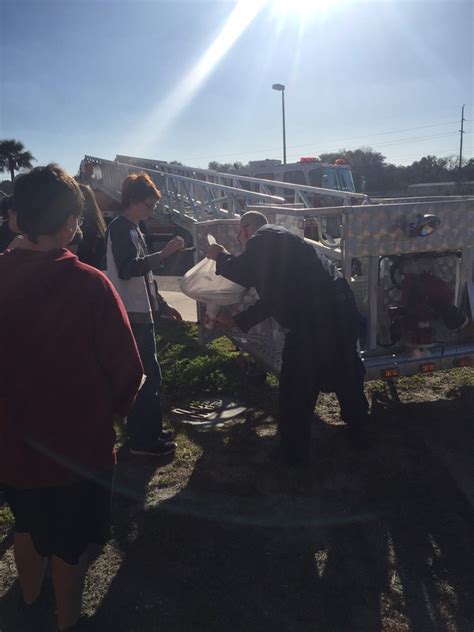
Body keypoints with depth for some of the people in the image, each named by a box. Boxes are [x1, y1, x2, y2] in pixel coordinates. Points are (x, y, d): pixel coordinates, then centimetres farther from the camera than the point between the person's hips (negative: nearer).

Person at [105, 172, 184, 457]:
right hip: (132, 315, -10)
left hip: (141, 312, 10)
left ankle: (149, 429, 27)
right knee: (147, 375, -7)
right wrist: (163, 253, -28)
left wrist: (162, 305, 20)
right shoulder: (120, 228, -13)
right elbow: (127, 269, -26)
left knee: (148, 373, 15)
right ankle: (143, 439, 3)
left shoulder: (133, 229, 18)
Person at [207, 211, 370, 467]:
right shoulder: (279, 240, 25)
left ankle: (294, 453, 17)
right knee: (346, 374, 25)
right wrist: (237, 321, 29)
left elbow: (244, 275, -14)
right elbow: (272, 298, 26)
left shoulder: (263, 239, -5)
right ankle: (357, 430, 45)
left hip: (315, 318, -10)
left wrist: (220, 256, 6)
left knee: (296, 388, 4)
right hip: (340, 308, 10)